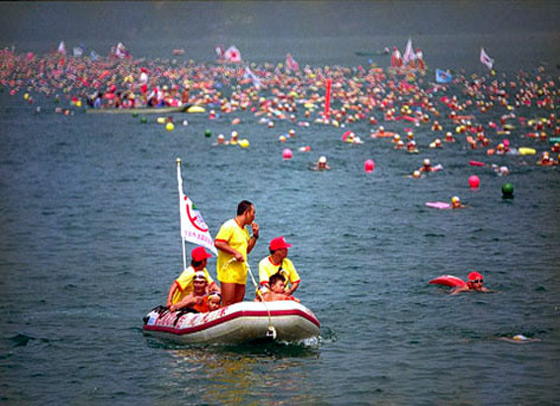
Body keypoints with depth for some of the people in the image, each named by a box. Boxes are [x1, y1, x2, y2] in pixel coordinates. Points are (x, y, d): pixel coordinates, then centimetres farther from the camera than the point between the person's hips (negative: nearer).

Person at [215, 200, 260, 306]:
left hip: (240, 272, 9)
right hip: (229, 270, -9)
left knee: (238, 303, 7)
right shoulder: (229, 226, -9)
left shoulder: (244, 230, 19)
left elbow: (247, 250, 24)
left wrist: (255, 235, 13)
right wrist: (235, 252, -21)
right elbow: (218, 243, -18)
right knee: (228, 303, -11)